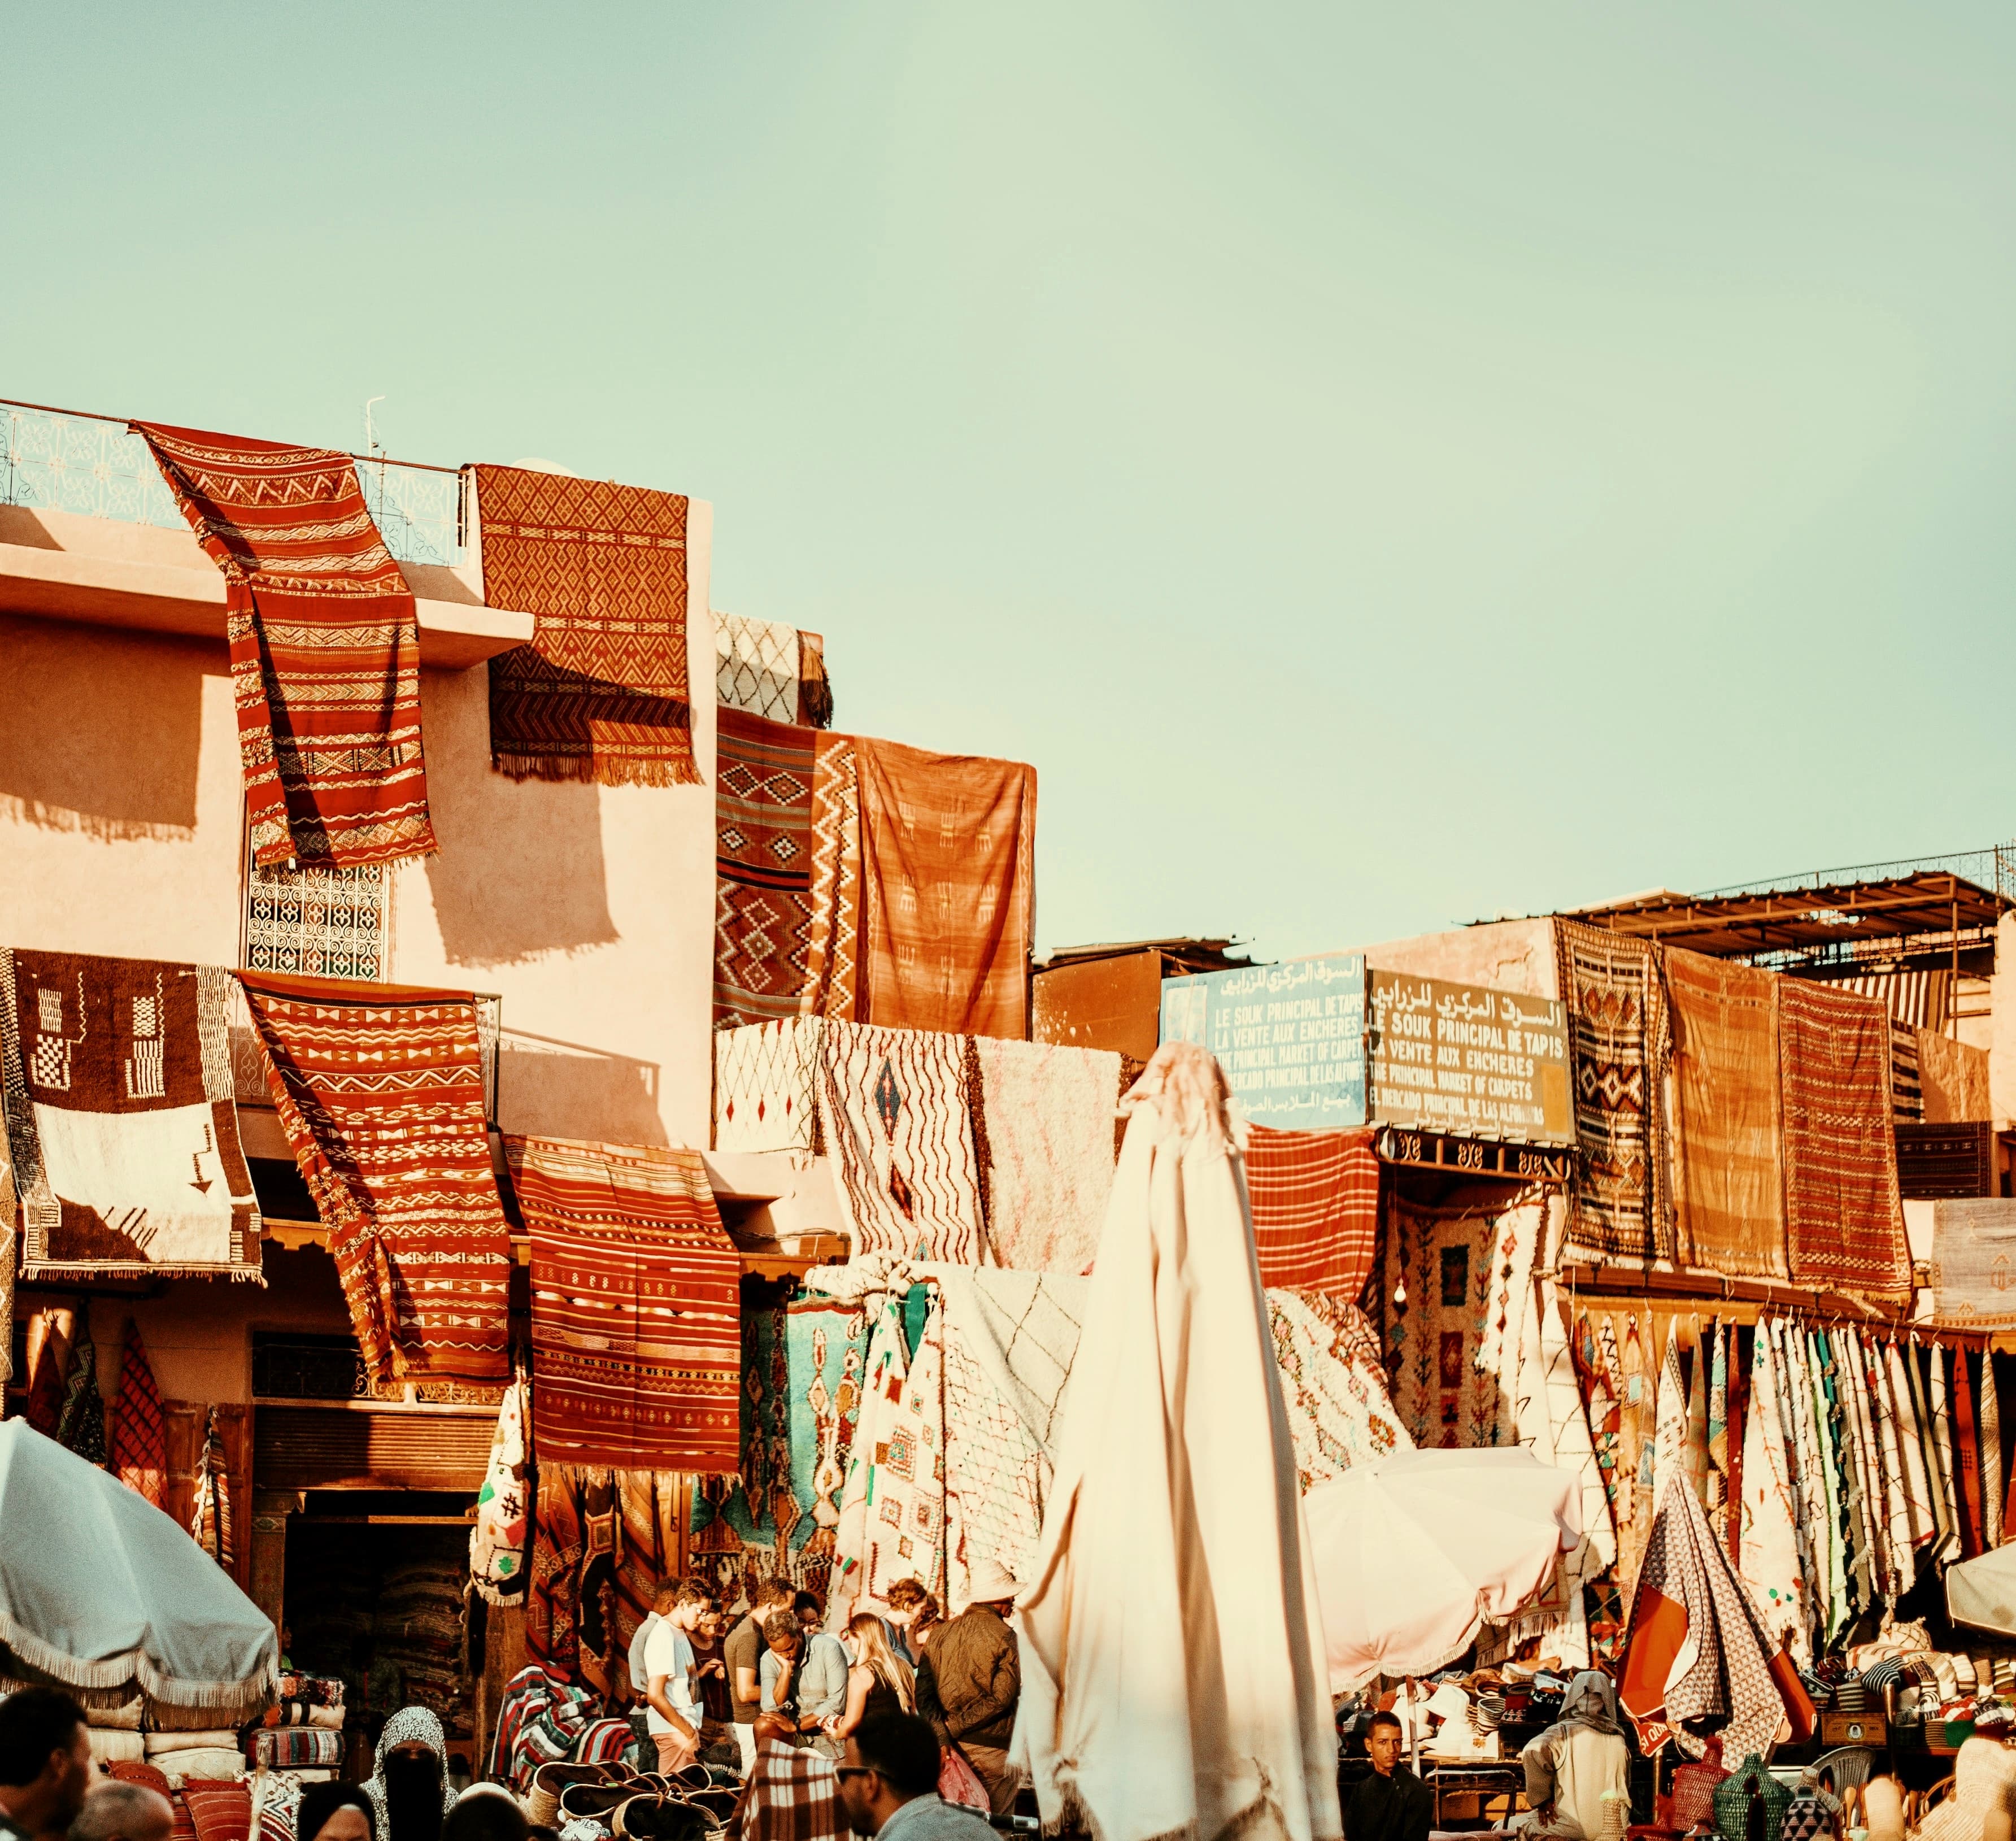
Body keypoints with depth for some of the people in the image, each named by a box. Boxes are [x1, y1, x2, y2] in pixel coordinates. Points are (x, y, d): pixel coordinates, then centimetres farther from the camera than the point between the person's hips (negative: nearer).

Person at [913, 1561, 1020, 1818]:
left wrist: (944, 1735, -9)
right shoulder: (1004, 1637, -8)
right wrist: (954, 1728, -11)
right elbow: (1001, 1698, -16)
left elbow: (923, 1692, -2)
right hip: (992, 1749, -5)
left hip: (952, 1748, 5)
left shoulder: (941, 1633, 6)